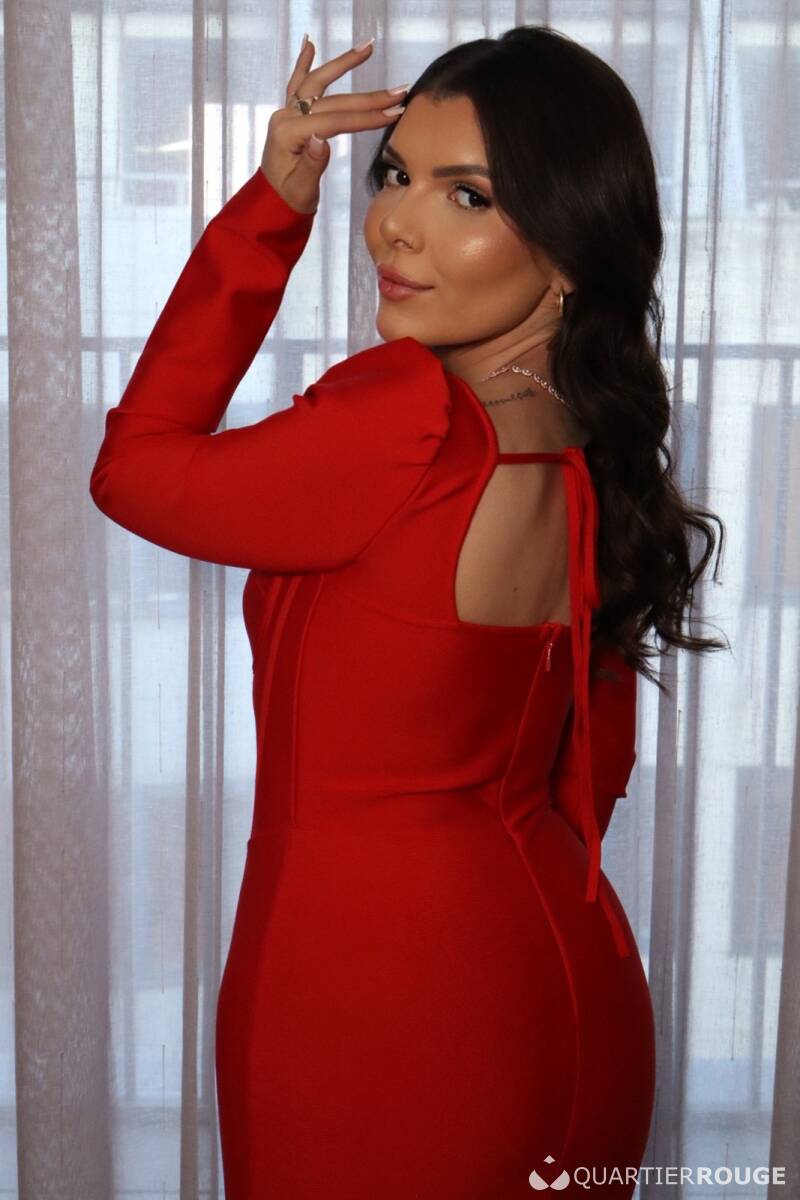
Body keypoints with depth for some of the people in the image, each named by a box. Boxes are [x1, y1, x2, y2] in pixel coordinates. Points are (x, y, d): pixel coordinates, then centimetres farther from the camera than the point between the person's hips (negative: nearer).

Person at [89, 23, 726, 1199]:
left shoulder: (409, 421, -26)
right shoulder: (593, 453, 0)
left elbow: (136, 469, -10)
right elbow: (593, 763, 9)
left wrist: (270, 210, -10)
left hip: (375, 999, -8)